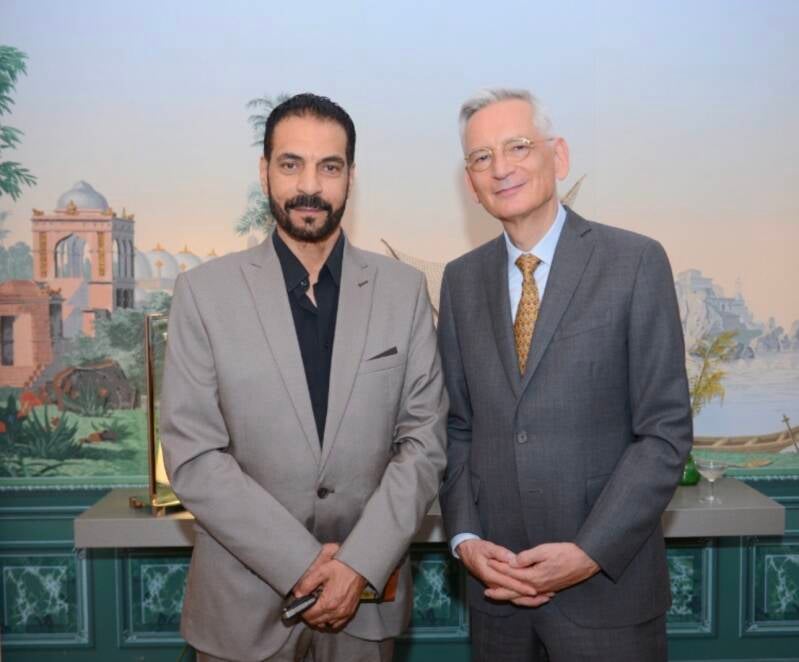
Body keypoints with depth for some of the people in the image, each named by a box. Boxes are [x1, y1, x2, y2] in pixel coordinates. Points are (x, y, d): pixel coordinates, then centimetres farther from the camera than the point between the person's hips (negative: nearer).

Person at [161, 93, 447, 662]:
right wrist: (301, 563, -14)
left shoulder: (404, 289, -2)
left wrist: (360, 563, -13)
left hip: (368, 592, 1)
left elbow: (425, 440, -3)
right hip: (244, 597, -1)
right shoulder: (205, 291, -7)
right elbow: (193, 457, -9)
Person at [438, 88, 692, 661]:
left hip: (607, 584, -3)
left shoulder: (636, 262, -7)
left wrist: (590, 552, -15)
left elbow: (665, 429, -9)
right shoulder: (461, 279, 5)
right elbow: (458, 425, 8)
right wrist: (465, 538, -4)